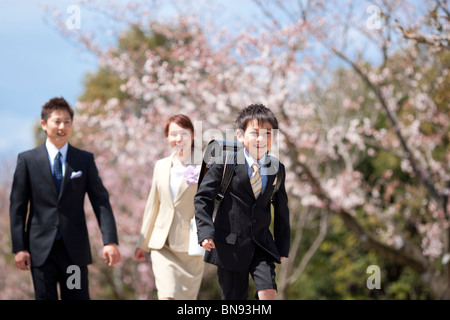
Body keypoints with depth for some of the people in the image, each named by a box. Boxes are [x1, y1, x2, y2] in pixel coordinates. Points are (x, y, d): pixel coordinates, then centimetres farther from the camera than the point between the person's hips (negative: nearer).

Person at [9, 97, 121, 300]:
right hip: (41, 250, -1)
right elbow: (17, 206, 3)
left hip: (75, 250, 1)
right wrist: (19, 247, -4)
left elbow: (100, 201, 1)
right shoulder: (27, 160, 4)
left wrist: (110, 241, -11)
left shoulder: (85, 160, 6)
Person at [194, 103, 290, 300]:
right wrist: (206, 232, -16)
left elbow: (281, 209, 13)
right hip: (229, 245, -2)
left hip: (262, 243, 2)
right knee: (234, 298, 4)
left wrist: (282, 247, 14)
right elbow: (202, 198, -4)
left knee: (268, 294, -14)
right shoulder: (225, 164, -8)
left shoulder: (277, 169, 3)